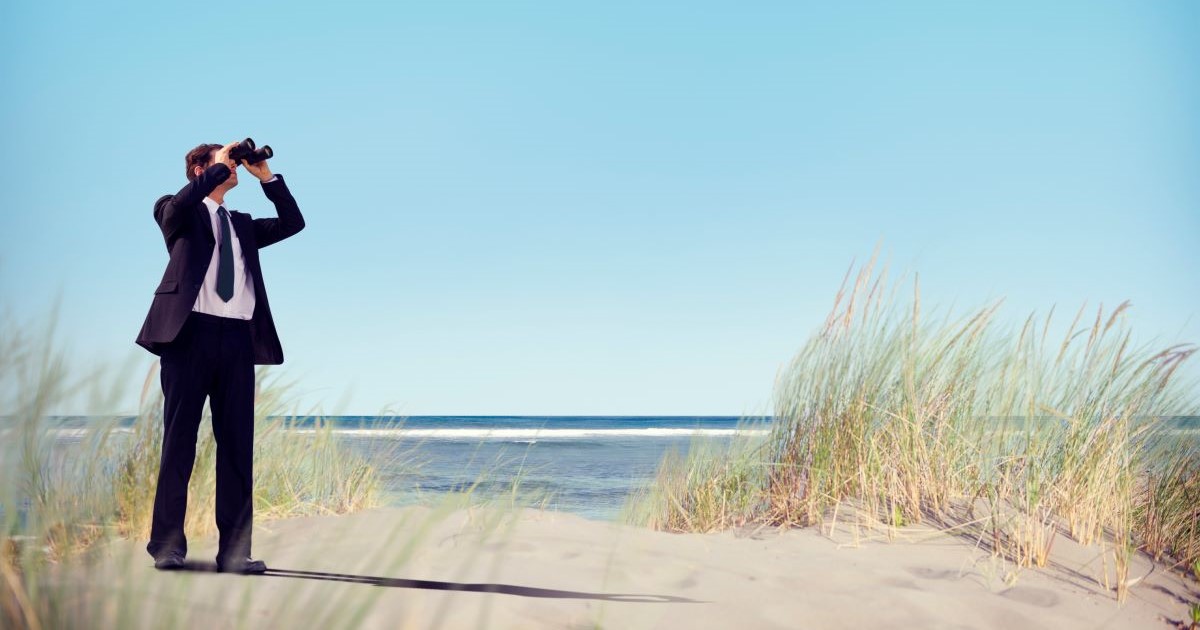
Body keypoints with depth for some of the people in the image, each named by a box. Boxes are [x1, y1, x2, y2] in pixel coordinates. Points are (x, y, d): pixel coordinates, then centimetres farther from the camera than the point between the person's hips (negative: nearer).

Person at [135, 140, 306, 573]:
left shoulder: (241, 224, 25)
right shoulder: (179, 212, 10)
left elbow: (293, 223, 18)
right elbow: (178, 204, -13)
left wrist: (266, 176, 13)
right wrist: (222, 165, -5)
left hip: (237, 338, 5)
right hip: (192, 331, -5)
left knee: (238, 446, 0)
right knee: (180, 442, -2)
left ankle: (234, 551, 2)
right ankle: (167, 545, 3)